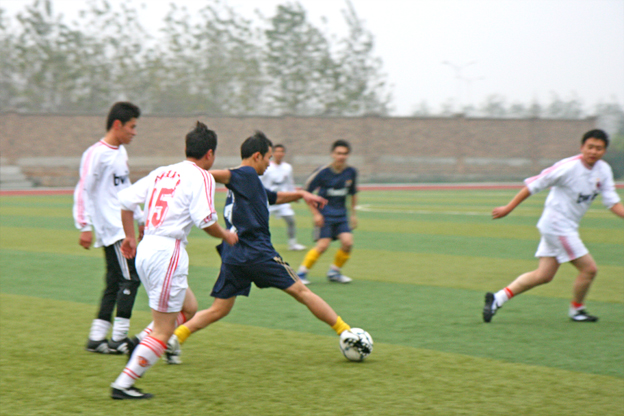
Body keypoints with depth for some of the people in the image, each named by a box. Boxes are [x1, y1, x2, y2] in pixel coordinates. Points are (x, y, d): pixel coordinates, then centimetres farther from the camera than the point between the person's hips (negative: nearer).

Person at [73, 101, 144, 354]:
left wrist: (140, 220, 28)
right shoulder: (97, 154, -11)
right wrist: (84, 227, -17)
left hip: (122, 228, 9)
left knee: (115, 283, 7)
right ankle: (118, 339, -8)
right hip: (111, 228, -9)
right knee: (129, 278, -12)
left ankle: (96, 338, 10)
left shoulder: (121, 153, 17)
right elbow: (82, 191, -13)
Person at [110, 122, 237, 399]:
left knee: (189, 308, 23)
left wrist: (130, 237, 23)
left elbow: (126, 200, 13)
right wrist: (226, 236, 6)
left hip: (145, 251, 8)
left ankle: (140, 345, 7)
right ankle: (123, 385, -3)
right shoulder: (201, 177, -5)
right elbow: (205, 220, -13)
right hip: (168, 251, -8)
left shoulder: (162, 172, 15)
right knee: (164, 330, -2)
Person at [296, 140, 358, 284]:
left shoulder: (351, 172, 1)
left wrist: (353, 214, 18)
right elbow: (306, 192, -6)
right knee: (323, 245, -16)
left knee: (347, 242, -12)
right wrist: (316, 214, -10)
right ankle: (301, 272, 0)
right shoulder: (323, 172, -12)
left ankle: (334, 272, 9)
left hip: (341, 214, 4)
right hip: (325, 214, -4)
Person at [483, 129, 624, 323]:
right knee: (589, 268, -6)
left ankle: (498, 298, 12)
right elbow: (534, 185, -14)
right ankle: (576, 310, 17)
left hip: (568, 228, 8)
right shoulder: (568, 167, -19)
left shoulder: (604, 170, 3)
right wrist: (508, 208, -13)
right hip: (556, 225, -8)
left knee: (543, 275, 8)